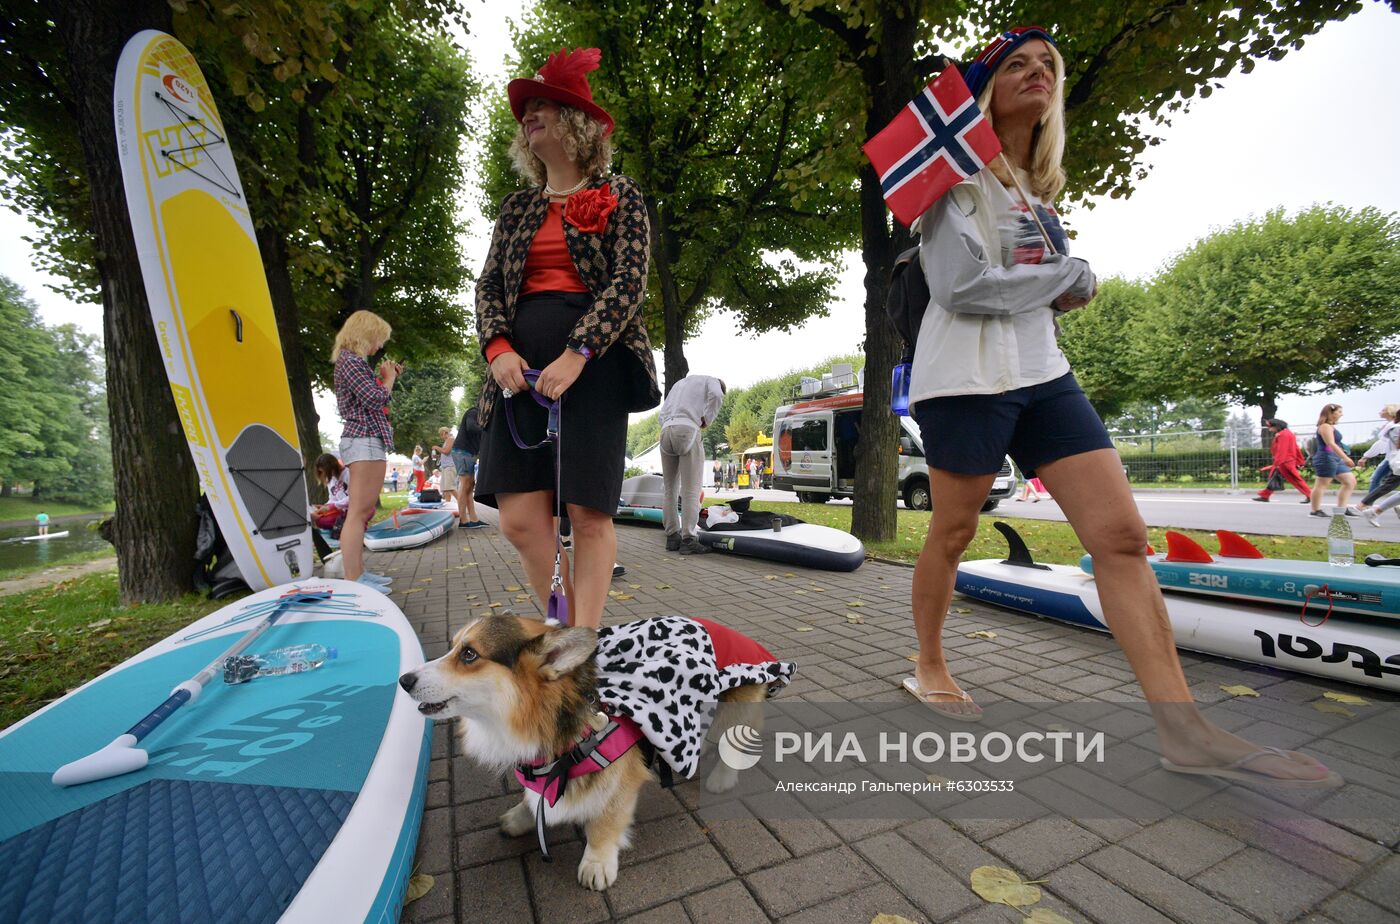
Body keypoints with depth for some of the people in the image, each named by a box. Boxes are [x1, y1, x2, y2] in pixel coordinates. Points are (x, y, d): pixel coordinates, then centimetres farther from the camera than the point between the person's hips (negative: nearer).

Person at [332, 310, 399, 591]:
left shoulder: (354, 361, 23)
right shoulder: (350, 360, -8)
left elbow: (372, 403, 23)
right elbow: (375, 399, -15)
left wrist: (388, 377, 19)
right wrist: (388, 378, 1)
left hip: (368, 441, 11)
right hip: (364, 441, -11)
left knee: (364, 512, 12)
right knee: (358, 512, -13)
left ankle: (357, 572, 18)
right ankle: (352, 581, -13)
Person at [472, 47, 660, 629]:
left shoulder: (620, 196, 9)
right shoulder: (516, 209, 23)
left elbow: (629, 283, -4)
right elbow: (488, 286, 17)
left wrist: (576, 354, -15)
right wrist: (498, 348, -3)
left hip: (592, 364, -4)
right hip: (521, 366, 5)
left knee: (587, 510, -6)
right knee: (519, 517, -3)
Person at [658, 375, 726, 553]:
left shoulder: (678, 383, 35)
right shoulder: (711, 380, 16)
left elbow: (661, 415, 28)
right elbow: (716, 395, -9)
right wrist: (707, 420, 2)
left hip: (666, 431, 6)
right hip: (688, 430, -6)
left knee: (669, 489, 8)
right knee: (690, 490, -6)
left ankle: (672, 537, 9)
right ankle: (688, 539, -9)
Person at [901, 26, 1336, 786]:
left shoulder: (1038, 188, 24)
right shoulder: (961, 180, -1)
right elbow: (961, 286, -15)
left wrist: (1065, 290, 4)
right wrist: (1072, 277, -3)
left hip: (1040, 372, 7)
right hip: (966, 376, -7)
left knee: (1121, 535, -4)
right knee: (952, 532, 2)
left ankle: (1184, 729, 1)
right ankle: (929, 668, 22)